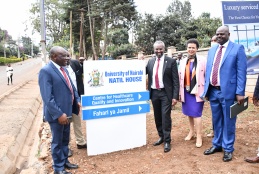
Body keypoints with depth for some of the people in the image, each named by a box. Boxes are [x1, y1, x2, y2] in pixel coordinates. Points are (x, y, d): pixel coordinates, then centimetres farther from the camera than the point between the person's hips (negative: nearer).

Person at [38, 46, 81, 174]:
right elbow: (47, 97, -24)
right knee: (57, 141, 9)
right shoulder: (46, 71, -19)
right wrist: (59, 114, -25)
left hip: (66, 111, 8)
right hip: (57, 114, -8)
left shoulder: (63, 69, 7)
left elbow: (71, 87, 17)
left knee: (65, 139, 21)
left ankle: (64, 161, 40)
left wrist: (77, 100, 6)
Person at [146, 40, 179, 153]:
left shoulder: (171, 61, -4)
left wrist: (175, 96, -12)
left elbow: (175, 80, -6)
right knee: (157, 117, 13)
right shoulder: (150, 61, 9)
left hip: (166, 93, -4)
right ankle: (161, 136, 30)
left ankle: (167, 141, 8)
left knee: (165, 117, -4)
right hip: (154, 93, 5)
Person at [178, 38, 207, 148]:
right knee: (189, 113, 15)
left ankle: (199, 136, 9)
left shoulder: (203, 60, -6)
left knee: (196, 114, -3)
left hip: (197, 92, -5)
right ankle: (191, 132, 31)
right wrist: (179, 92, 6)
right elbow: (180, 78, 8)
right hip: (186, 91, 5)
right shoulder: (183, 62, 8)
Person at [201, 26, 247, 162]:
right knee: (216, 120, 17)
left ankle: (228, 148, 22)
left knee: (228, 121, 7)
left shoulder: (238, 48, -3)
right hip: (213, 91, 5)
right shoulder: (212, 50, 13)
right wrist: (206, 90, 10)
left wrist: (240, 92, -14)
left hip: (228, 91, -5)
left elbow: (241, 72, -8)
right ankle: (217, 144, 32)